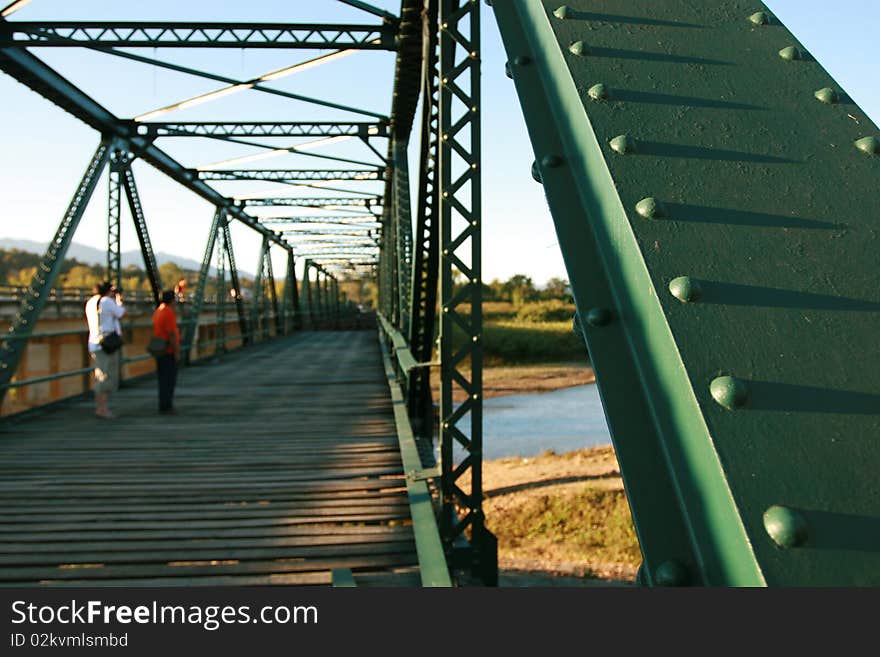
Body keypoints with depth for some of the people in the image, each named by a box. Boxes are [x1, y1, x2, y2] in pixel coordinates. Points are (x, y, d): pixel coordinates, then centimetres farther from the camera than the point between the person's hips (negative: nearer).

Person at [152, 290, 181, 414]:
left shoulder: (157, 311, 12)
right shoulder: (169, 313, -17)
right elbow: (172, 334, -20)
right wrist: (177, 352, -17)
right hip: (169, 351, -9)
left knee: (163, 378, 13)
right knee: (169, 379, -4)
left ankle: (163, 405, 16)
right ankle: (166, 406, -3)